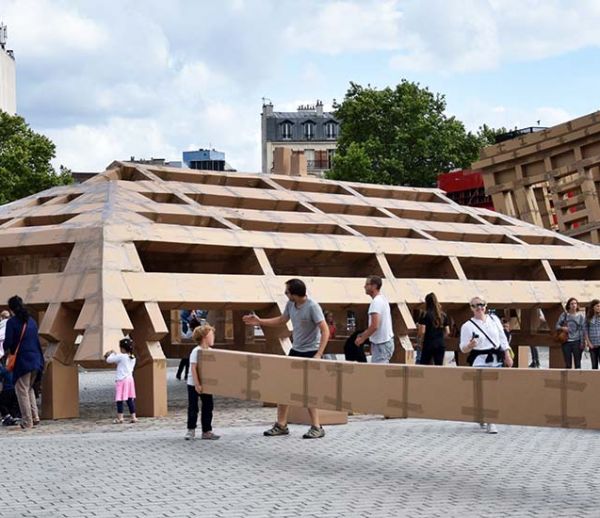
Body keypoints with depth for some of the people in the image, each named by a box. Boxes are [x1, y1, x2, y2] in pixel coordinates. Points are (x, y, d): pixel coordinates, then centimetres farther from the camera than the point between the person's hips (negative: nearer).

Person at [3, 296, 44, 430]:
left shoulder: (12, 322, -9)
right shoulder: (31, 321, 11)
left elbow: (8, 342, -11)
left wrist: (6, 349, 10)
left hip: (22, 361, -6)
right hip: (36, 360, 6)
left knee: (22, 391, 3)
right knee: (29, 389, 22)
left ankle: (27, 422, 3)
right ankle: (35, 418, 16)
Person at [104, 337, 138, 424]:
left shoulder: (121, 356, -12)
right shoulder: (133, 358, 9)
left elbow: (109, 360, -6)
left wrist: (112, 354, 12)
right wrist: (115, 355, 23)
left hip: (121, 380, -7)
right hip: (130, 379, 7)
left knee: (119, 400, -2)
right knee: (130, 399, 9)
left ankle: (120, 418, -3)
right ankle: (133, 417, 7)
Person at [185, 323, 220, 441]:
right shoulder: (196, 351, -17)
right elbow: (193, 369, -20)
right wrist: (197, 385, -22)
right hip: (194, 384, -6)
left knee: (208, 407, 7)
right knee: (193, 408, 2)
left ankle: (206, 431, 14)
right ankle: (191, 430, 14)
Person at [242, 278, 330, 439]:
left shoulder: (312, 307, -21)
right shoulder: (290, 304, 2)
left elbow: (325, 331, -22)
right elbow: (281, 320, 21)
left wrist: (318, 355, -28)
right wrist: (260, 321, 15)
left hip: (310, 353, -8)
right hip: (295, 351, 8)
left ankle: (317, 428, 3)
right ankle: (281, 425, 16)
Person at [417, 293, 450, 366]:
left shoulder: (425, 315, -6)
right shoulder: (443, 315, 8)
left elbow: (422, 331, -13)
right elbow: (447, 332, 9)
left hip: (428, 344, -4)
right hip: (441, 344, 4)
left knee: (424, 366, 3)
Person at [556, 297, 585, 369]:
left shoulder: (581, 316, 2)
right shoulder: (564, 315, 4)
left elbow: (582, 330, 0)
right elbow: (557, 325, 9)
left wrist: (582, 342, -6)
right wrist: (562, 328, -13)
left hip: (576, 342, -1)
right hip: (566, 342, 1)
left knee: (577, 363, 0)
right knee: (567, 363, 5)